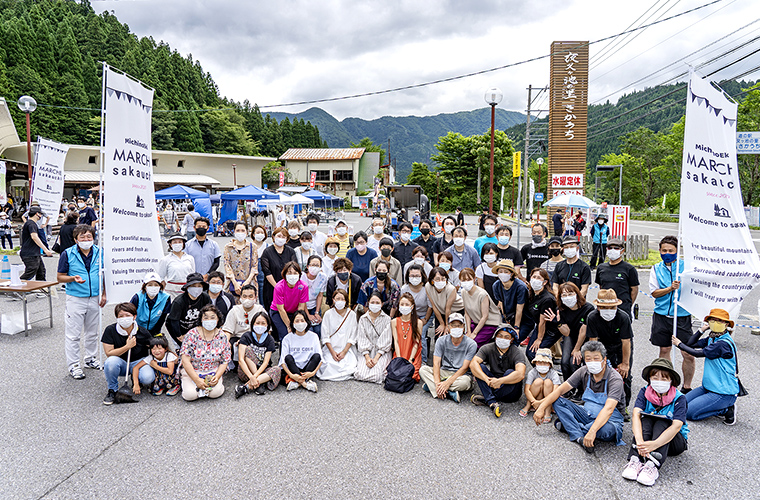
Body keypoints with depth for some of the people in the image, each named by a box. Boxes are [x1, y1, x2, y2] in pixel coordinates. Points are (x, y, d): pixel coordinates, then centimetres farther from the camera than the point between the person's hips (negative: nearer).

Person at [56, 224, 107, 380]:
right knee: (73, 335, 0)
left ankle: (91, 359, 31)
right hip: (75, 299, -3)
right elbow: (60, 277, -2)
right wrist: (74, 278, -22)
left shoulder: (99, 253, 3)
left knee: (92, 332, 16)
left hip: (94, 298, 4)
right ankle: (73, 365, 11)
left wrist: (104, 294, 5)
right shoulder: (68, 254, -6)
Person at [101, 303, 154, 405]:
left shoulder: (143, 333, -10)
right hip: (120, 364, 0)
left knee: (148, 378, -30)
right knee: (111, 361, -36)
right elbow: (109, 353, -12)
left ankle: (136, 380, 12)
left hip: (138, 362, 0)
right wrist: (127, 346, -21)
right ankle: (112, 390, -8)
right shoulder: (110, 330, -11)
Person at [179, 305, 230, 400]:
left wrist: (217, 377, -16)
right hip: (191, 371, 0)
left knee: (215, 393, -26)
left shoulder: (222, 336, -1)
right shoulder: (192, 334, -9)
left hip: (213, 372, 1)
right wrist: (197, 380, -20)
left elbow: (225, 361, 1)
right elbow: (185, 360, -13)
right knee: (190, 395, -24)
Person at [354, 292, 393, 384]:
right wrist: (367, 357, -13)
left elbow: (386, 341, -5)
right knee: (361, 375, -21)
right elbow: (362, 339, 1)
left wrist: (376, 358, -15)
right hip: (366, 352, 2)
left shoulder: (387, 319, -1)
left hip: (382, 352, -1)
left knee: (376, 376, -24)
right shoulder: (363, 319, 5)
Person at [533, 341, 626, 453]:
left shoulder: (615, 379, -23)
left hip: (609, 420, -5)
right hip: (588, 414, 5)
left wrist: (592, 431, -51)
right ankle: (580, 438, -28)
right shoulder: (584, 372, -6)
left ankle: (568, 426, -17)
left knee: (606, 429, -41)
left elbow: (608, 409, -38)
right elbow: (559, 390, -8)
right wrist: (541, 408, -19)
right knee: (557, 401, -12)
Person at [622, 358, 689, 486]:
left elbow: (677, 426, -32)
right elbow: (636, 414, -24)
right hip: (648, 435, 2)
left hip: (675, 442, -2)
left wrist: (655, 444, -48)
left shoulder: (679, 398, -16)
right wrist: (639, 441, -44)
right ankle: (635, 459, -42)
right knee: (645, 419, -28)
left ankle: (653, 465, -46)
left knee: (662, 423, -31)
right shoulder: (645, 392, -9)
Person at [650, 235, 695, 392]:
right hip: (661, 316, 2)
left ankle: (686, 388, 14)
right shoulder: (656, 269, 6)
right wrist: (670, 288, -15)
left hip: (682, 316, -2)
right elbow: (654, 292, -1)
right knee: (664, 349, 13)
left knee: (688, 354, -4)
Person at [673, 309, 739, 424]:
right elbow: (690, 344, 3)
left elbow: (698, 353, -17)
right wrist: (702, 329, -1)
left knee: (689, 413, -13)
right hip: (709, 387, 9)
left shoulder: (724, 343, -21)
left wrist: (679, 344, -4)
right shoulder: (711, 339, 7)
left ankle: (727, 410, 3)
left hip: (724, 392, -9)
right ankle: (722, 406, 12)